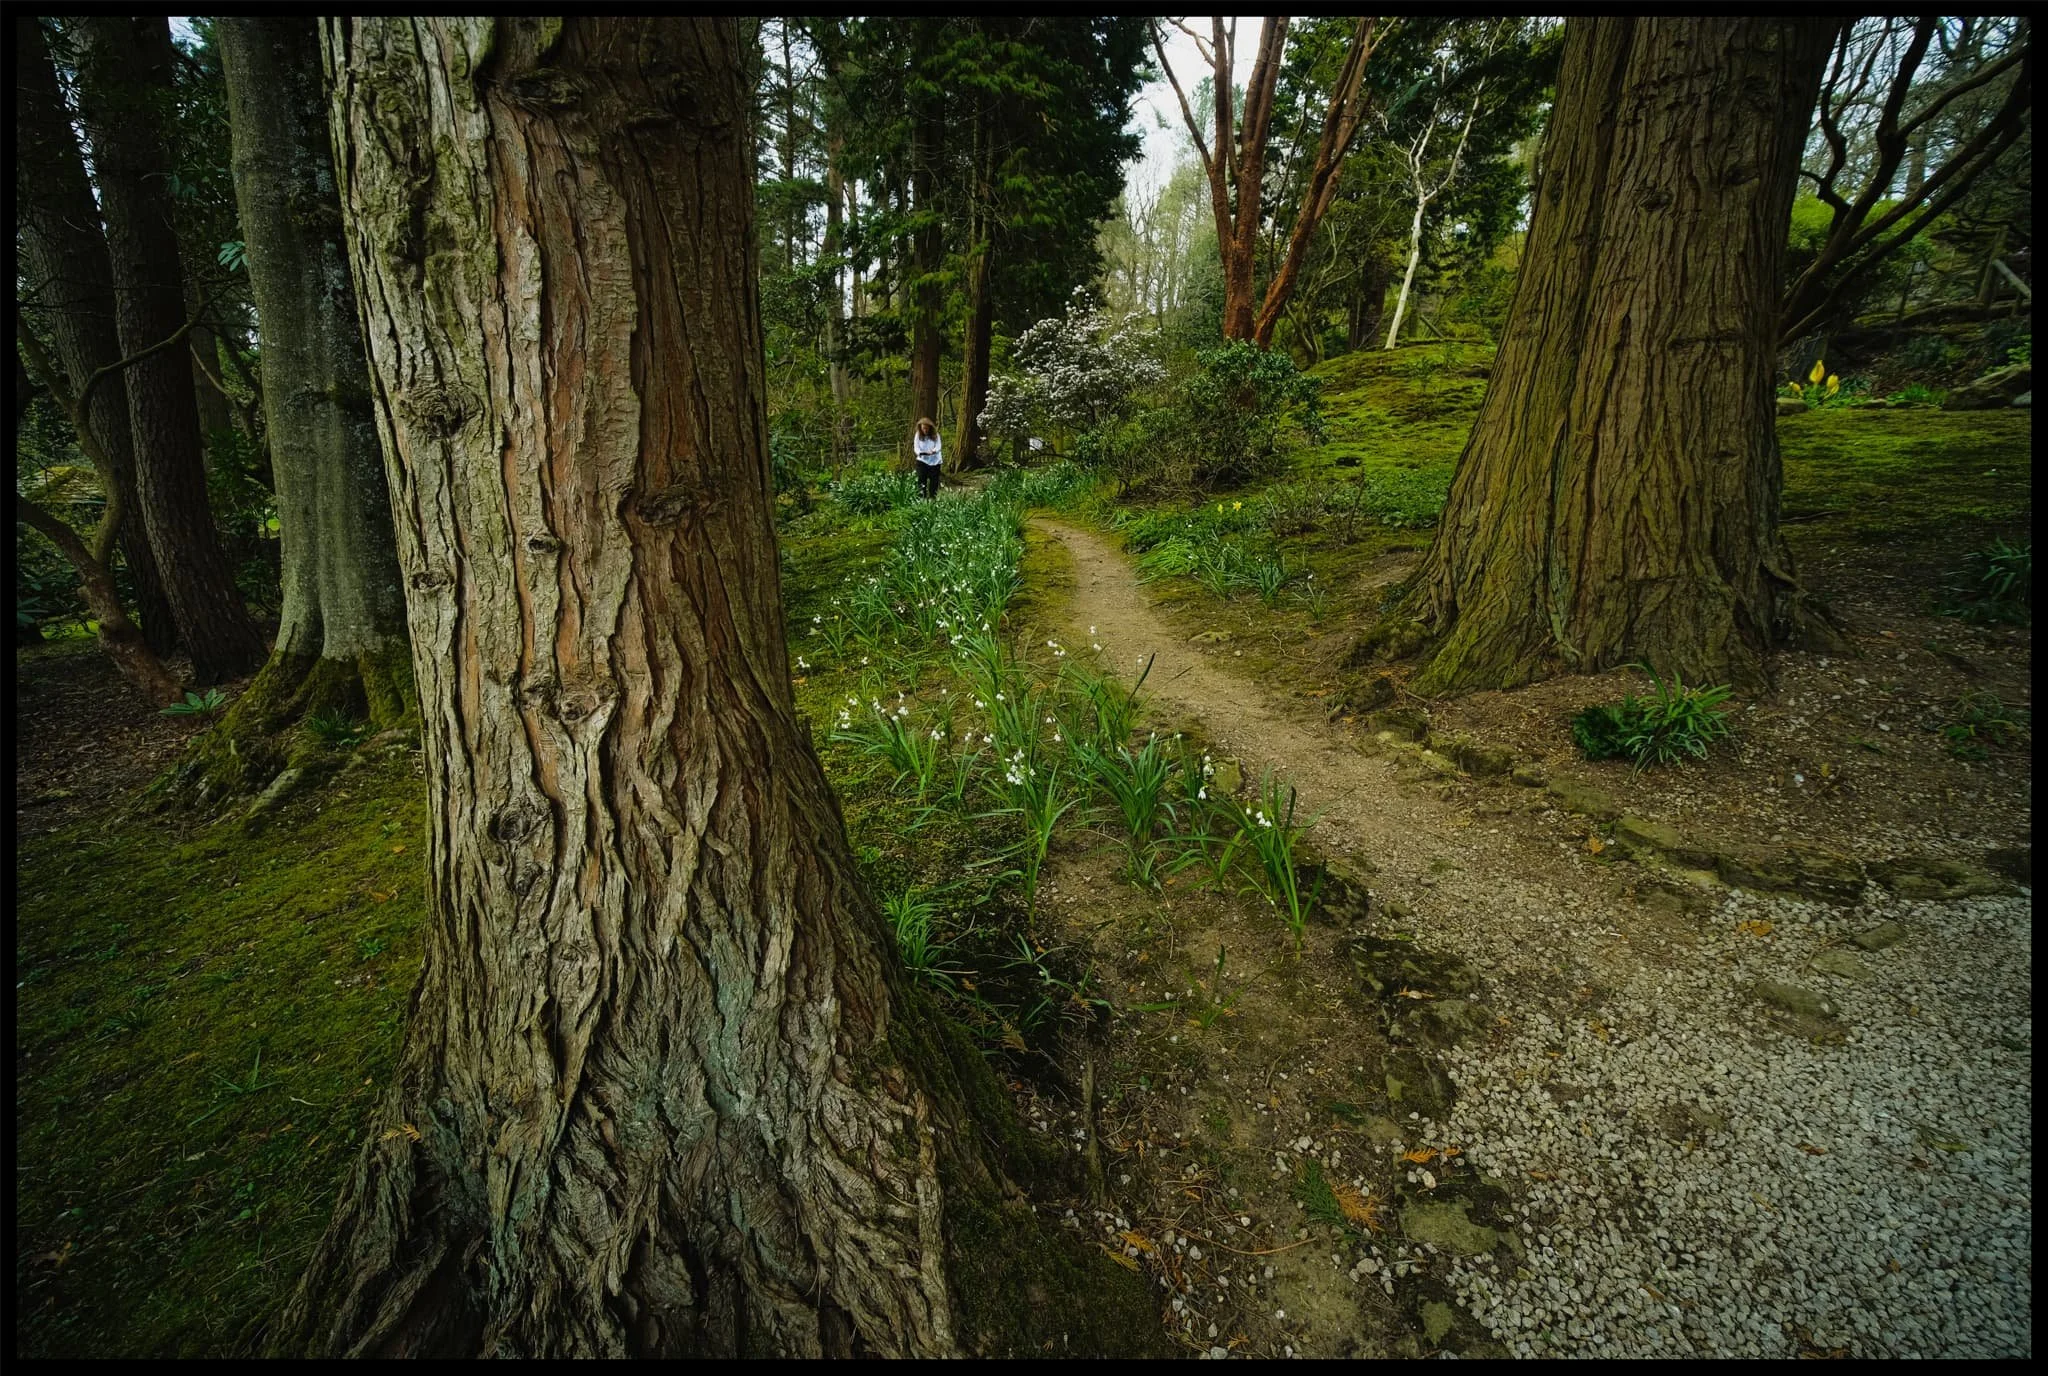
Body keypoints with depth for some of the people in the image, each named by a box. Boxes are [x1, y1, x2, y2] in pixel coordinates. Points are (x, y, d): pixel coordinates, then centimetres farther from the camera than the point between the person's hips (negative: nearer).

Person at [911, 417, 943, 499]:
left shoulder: (935, 435, -3)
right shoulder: (918, 435, -2)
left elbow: (938, 446, -10)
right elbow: (916, 447, -6)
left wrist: (934, 451, -34)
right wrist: (920, 452, -29)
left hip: (934, 461, 1)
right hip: (922, 460, -1)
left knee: (934, 480, 4)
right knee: (921, 479, -10)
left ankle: (932, 498, 13)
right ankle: (921, 498, -9)